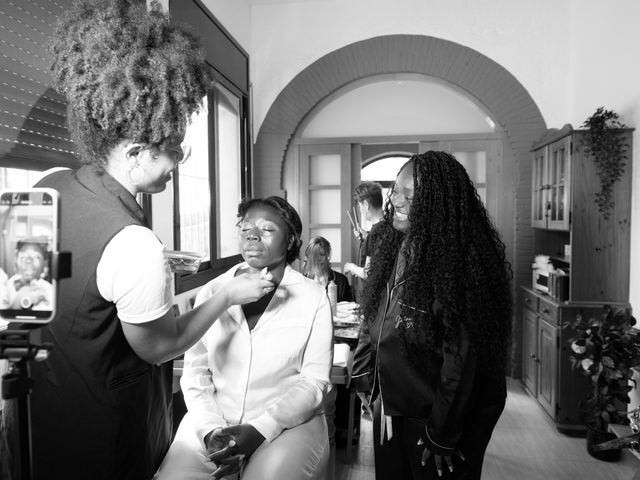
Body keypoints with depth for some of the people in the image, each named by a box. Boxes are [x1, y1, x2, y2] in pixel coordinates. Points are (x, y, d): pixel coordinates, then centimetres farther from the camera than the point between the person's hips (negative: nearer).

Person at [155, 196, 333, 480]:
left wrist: (261, 428, -15)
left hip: (289, 422, -1)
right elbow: (195, 373, 2)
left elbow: (314, 380, -6)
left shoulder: (313, 298, -4)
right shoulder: (211, 293, 3)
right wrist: (211, 430, -12)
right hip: (212, 422, 2)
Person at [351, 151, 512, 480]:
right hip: (389, 410, 7)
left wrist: (442, 435, -17)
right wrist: (365, 378, 6)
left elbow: (461, 358, -22)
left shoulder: (456, 264, -23)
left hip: (432, 420, -7)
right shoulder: (397, 250, 0)